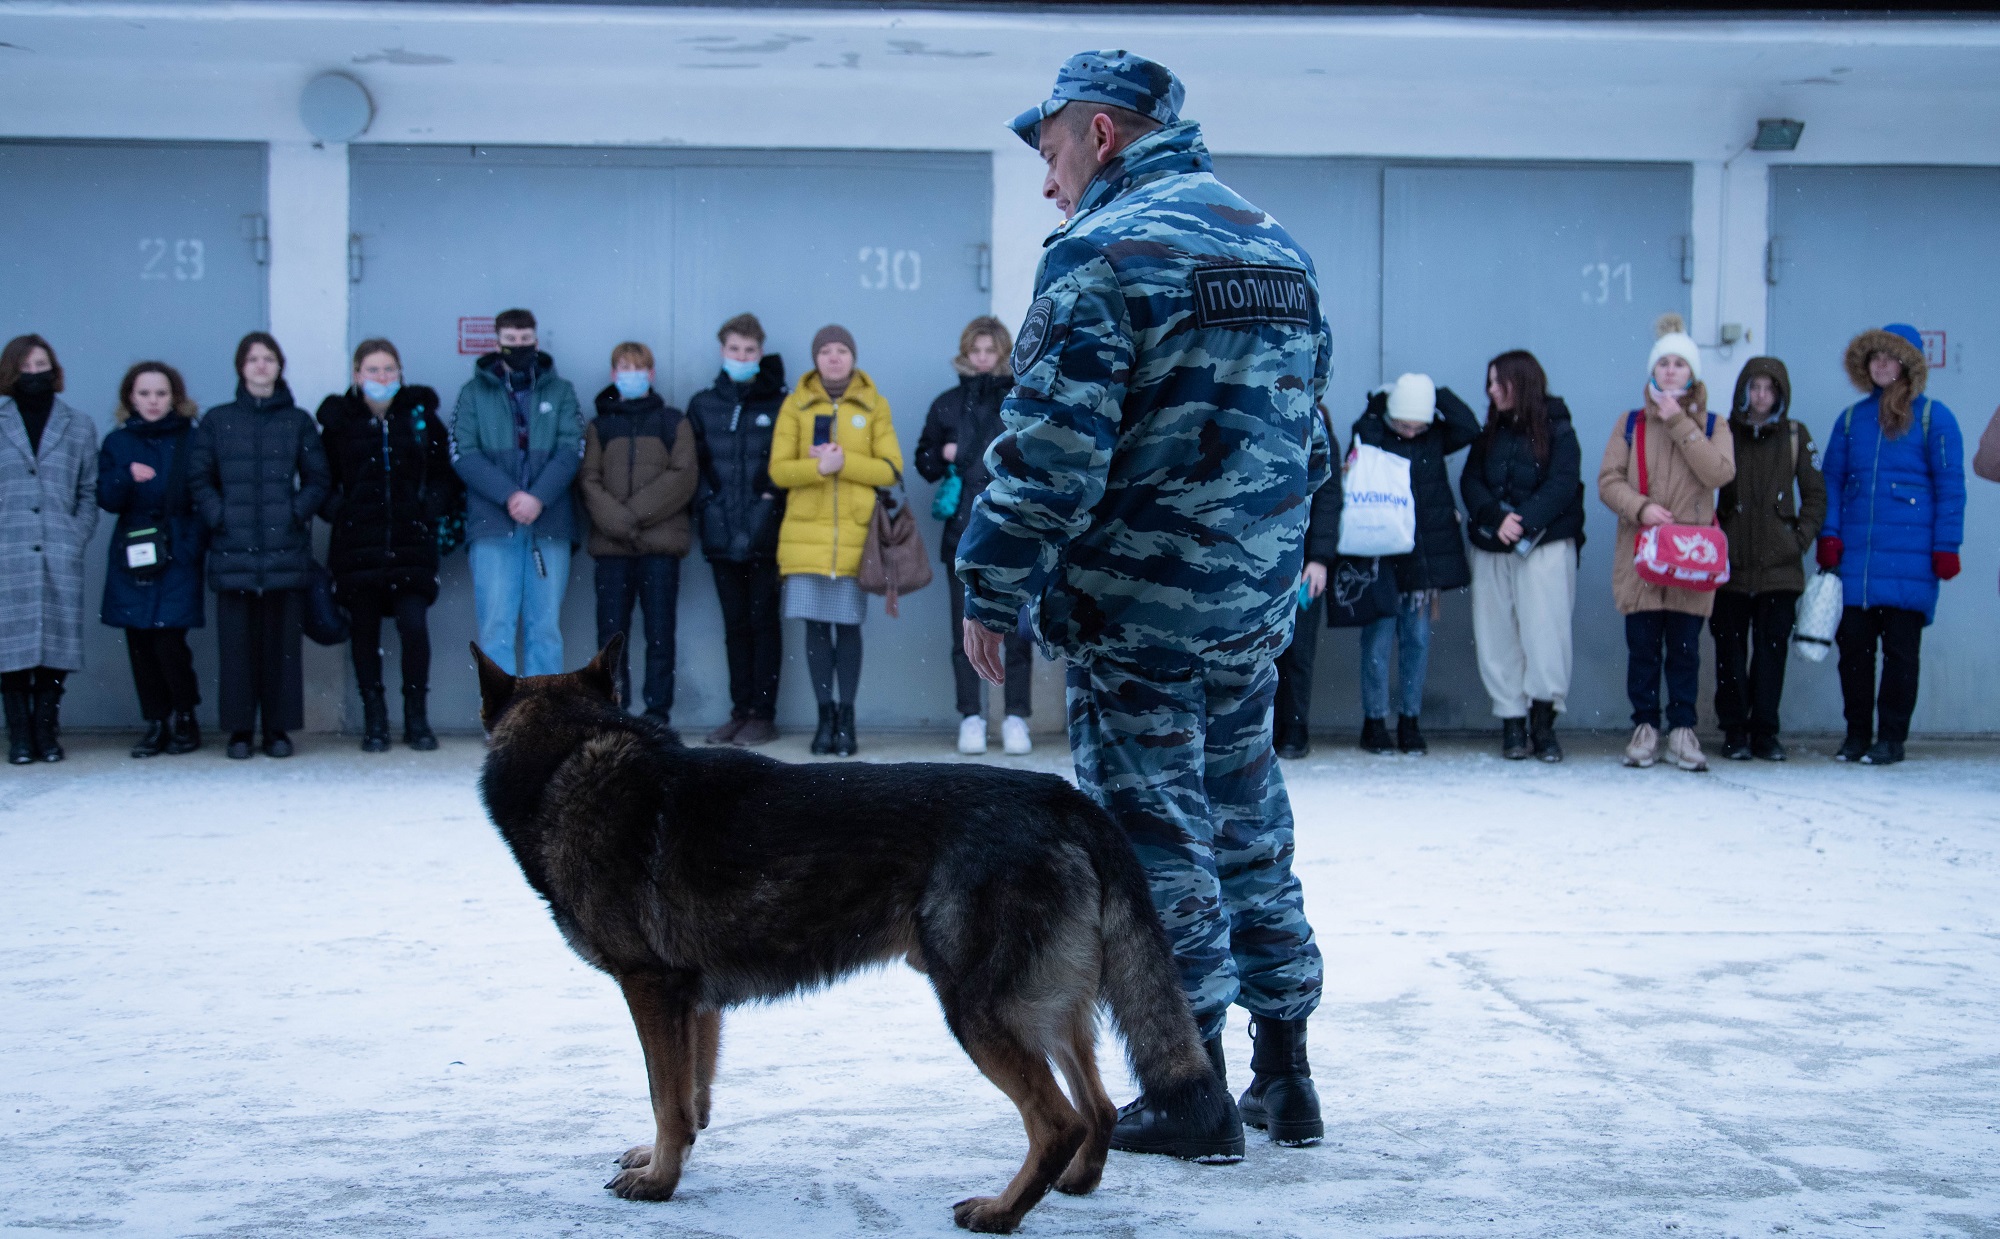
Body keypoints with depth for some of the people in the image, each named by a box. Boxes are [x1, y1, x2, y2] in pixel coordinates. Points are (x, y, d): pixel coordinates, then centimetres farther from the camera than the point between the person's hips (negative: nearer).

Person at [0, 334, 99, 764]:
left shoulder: (79, 425, 13)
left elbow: (89, 491, 12)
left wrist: (77, 536, -1)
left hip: (60, 556, 1)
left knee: (56, 645, -1)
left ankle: (47, 732, 9)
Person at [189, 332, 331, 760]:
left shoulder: (298, 421, 11)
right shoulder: (217, 421, 10)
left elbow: (318, 479, 11)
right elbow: (198, 477, 9)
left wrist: (298, 512, -4)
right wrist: (218, 516, -5)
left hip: (286, 550, 0)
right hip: (233, 551, 0)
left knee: (282, 640, 0)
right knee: (237, 641, -2)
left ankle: (278, 729, 7)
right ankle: (240, 729, 5)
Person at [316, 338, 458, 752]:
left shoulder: (422, 415, 6)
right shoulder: (338, 420, 5)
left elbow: (448, 472, 10)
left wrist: (432, 507, -5)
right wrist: (337, 510, -6)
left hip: (411, 543, -1)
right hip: (357, 544, 1)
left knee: (413, 625, -10)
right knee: (364, 632, 3)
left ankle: (417, 718, 3)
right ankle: (374, 721, 12)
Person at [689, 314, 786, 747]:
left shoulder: (779, 403, 2)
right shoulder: (703, 405, 12)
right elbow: (692, 462, 13)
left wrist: (774, 495, -10)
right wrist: (705, 500, 0)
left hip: (764, 535, -3)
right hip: (722, 534, 3)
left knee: (763, 622, -1)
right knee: (735, 625, 8)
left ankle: (763, 715, 2)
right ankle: (740, 711, 13)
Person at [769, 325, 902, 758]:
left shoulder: (873, 404, 6)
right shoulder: (796, 404, 7)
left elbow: (891, 469, -1)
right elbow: (778, 470, 0)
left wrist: (843, 462, -13)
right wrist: (818, 467, -18)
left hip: (855, 534, -1)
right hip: (806, 534, 1)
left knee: (848, 624, -1)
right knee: (816, 624, 1)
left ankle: (847, 716, 6)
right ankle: (825, 715, 8)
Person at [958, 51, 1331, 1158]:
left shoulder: (1101, 254, -13)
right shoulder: (1277, 249, 13)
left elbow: (1050, 451, -18)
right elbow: (1309, 439, 18)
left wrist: (991, 589, -11)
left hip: (1134, 608, -8)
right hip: (1255, 607, 8)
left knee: (1153, 837, 0)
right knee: (1249, 822, 17)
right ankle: (1283, 1076, 23)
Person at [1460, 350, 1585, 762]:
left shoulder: (1556, 430, 1)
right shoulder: (1489, 434, 15)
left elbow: (1562, 485, -10)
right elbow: (1470, 482, 5)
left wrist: (1523, 522, -20)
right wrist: (1495, 518, -14)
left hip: (1545, 546, -4)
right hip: (1491, 550, 4)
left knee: (1544, 631, -10)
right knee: (1497, 636, 1)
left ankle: (1543, 722, -5)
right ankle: (1512, 723, 6)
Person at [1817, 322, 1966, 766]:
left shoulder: (1933, 418, 2)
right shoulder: (1851, 419, 13)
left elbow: (1950, 487, 0)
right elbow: (1832, 480, 12)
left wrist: (1946, 546, -6)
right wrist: (1828, 535, -1)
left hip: (1909, 560, -4)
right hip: (1854, 558, 4)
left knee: (1900, 649, 0)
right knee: (1853, 646, 4)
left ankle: (1891, 737, 8)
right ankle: (1857, 734, 14)